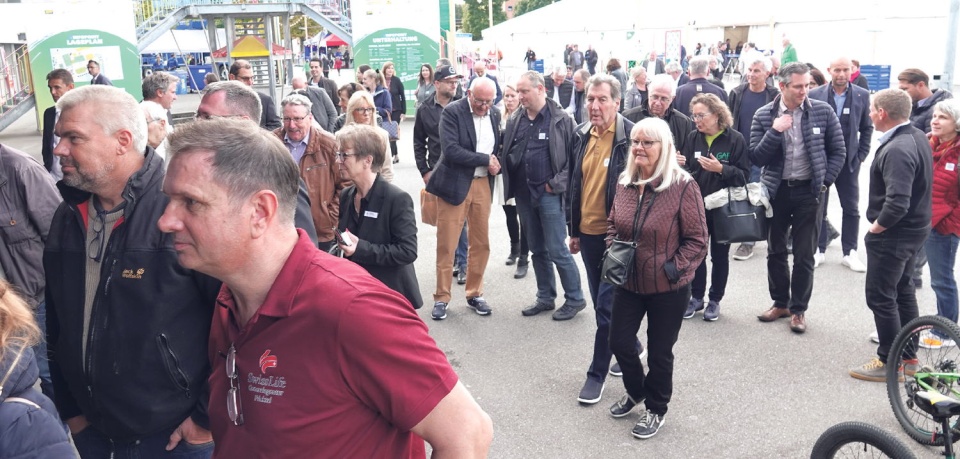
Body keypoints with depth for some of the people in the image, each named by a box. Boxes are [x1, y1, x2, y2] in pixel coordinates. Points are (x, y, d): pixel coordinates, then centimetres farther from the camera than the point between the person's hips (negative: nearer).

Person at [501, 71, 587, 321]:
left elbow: (573, 157, -8)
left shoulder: (561, 119, -7)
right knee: (537, 250, 14)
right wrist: (512, 185, 0)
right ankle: (545, 298, 26)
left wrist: (557, 184, -13)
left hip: (549, 194, -6)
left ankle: (574, 299, 13)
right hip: (524, 194, 6)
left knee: (557, 250, -3)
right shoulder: (515, 121, 8)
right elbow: (507, 154, 13)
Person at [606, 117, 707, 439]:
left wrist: (673, 269, -19)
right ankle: (635, 392, 43)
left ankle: (656, 409, 34)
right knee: (619, 342, 14)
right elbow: (612, 224, 14)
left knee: (659, 352, 10)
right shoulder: (624, 182, 0)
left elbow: (697, 239, -14)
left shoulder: (682, 185, -18)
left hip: (668, 288, -5)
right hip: (628, 282, 5)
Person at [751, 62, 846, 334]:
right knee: (775, 251, 13)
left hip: (808, 191, -1)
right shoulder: (764, 116, -5)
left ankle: (798, 309, 18)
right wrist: (775, 131, -20)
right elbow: (756, 158, -9)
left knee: (804, 255, 5)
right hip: (776, 190, 2)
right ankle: (780, 303, 29)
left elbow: (838, 151, 2)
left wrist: (824, 182, -5)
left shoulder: (823, 111, -6)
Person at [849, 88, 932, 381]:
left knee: (881, 297, 2)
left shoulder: (897, 150, -28)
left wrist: (875, 226, -18)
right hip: (914, 227, 10)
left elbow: (897, 203, -36)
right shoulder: (918, 137, 4)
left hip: (894, 233, -10)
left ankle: (890, 363, 13)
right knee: (903, 289, 21)